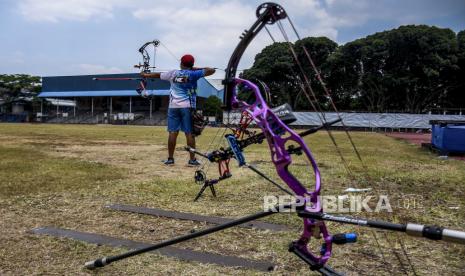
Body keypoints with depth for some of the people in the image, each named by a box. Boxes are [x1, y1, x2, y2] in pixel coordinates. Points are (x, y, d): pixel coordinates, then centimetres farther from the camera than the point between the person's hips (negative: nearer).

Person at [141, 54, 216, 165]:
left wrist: (146, 75, 42)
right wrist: (197, 69, 5)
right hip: (187, 107, -3)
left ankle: (170, 158, 8)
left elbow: (158, 75, 25)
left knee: (172, 132, 4)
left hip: (173, 106, 3)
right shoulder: (193, 74, -1)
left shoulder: (173, 73, 10)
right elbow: (211, 70, -5)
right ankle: (192, 159, 1)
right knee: (189, 133, -2)